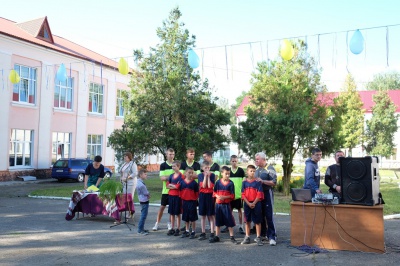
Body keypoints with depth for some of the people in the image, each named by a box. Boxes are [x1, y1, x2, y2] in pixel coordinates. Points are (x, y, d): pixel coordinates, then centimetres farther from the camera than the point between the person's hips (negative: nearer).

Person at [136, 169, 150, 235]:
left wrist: (147, 194, 0)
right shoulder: (141, 185, -24)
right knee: (143, 216, -3)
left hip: (143, 201, 11)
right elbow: (146, 193, -17)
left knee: (143, 216, 18)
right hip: (144, 201, -11)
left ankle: (141, 229, 27)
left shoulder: (139, 182, 8)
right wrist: (148, 194, 3)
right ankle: (140, 230, 4)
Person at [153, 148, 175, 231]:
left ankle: (170, 223, 22)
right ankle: (157, 223, 17)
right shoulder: (163, 165, 0)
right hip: (166, 190, -1)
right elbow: (162, 178, -8)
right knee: (162, 207, 5)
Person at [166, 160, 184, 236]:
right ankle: (172, 229, 18)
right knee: (171, 213, 10)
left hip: (177, 196, -6)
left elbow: (179, 186, -15)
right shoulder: (171, 175, 10)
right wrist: (174, 186, -11)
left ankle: (178, 229, 11)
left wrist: (171, 185, -3)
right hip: (171, 195, 6)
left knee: (177, 213, 3)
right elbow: (167, 185, 5)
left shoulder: (181, 176, -8)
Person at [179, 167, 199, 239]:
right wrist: (182, 199, 1)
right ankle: (187, 231, 27)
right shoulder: (182, 182, 0)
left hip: (192, 202, -3)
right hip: (184, 202, 3)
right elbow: (180, 192, 6)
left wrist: (195, 199, -4)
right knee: (185, 217, 14)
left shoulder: (194, 183, -8)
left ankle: (193, 232, 16)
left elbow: (197, 193, -3)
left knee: (192, 217, 4)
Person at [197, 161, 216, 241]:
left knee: (211, 216, 1)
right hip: (202, 196, 2)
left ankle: (212, 234, 5)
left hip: (210, 196, -2)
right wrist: (205, 176, -13)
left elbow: (210, 186, -14)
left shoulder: (212, 175, -3)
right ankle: (203, 233, 17)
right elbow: (203, 185, -12)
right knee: (203, 216, 9)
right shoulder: (200, 175, 1)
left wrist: (208, 176, -14)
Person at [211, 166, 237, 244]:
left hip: (226, 205, -2)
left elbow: (232, 195, -6)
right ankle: (216, 237, 23)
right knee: (218, 221, 12)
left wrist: (224, 197, -18)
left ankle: (232, 237, 13)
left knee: (229, 221, 2)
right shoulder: (218, 182, 0)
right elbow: (214, 192, 6)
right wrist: (217, 196, -13)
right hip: (218, 204, 3)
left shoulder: (230, 183, -6)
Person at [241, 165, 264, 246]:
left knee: (257, 221, 2)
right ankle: (247, 237, 18)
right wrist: (249, 203, -10)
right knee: (247, 221, 10)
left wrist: (254, 203, -14)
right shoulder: (244, 182, 2)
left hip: (256, 204, -2)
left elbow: (259, 194, -6)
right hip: (247, 204, 2)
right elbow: (243, 194, -1)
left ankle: (258, 238, 9)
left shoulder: (257, 182, -3)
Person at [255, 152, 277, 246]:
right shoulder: (256, 169, 13)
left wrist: (262, 181, -19)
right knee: (260, 215, 11)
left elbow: (274, 182, -14)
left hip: (267, 193, -7)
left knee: (269, 216, -6)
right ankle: (262, 234, 22)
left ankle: (272, 236, -1)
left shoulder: (270, 169, -8)